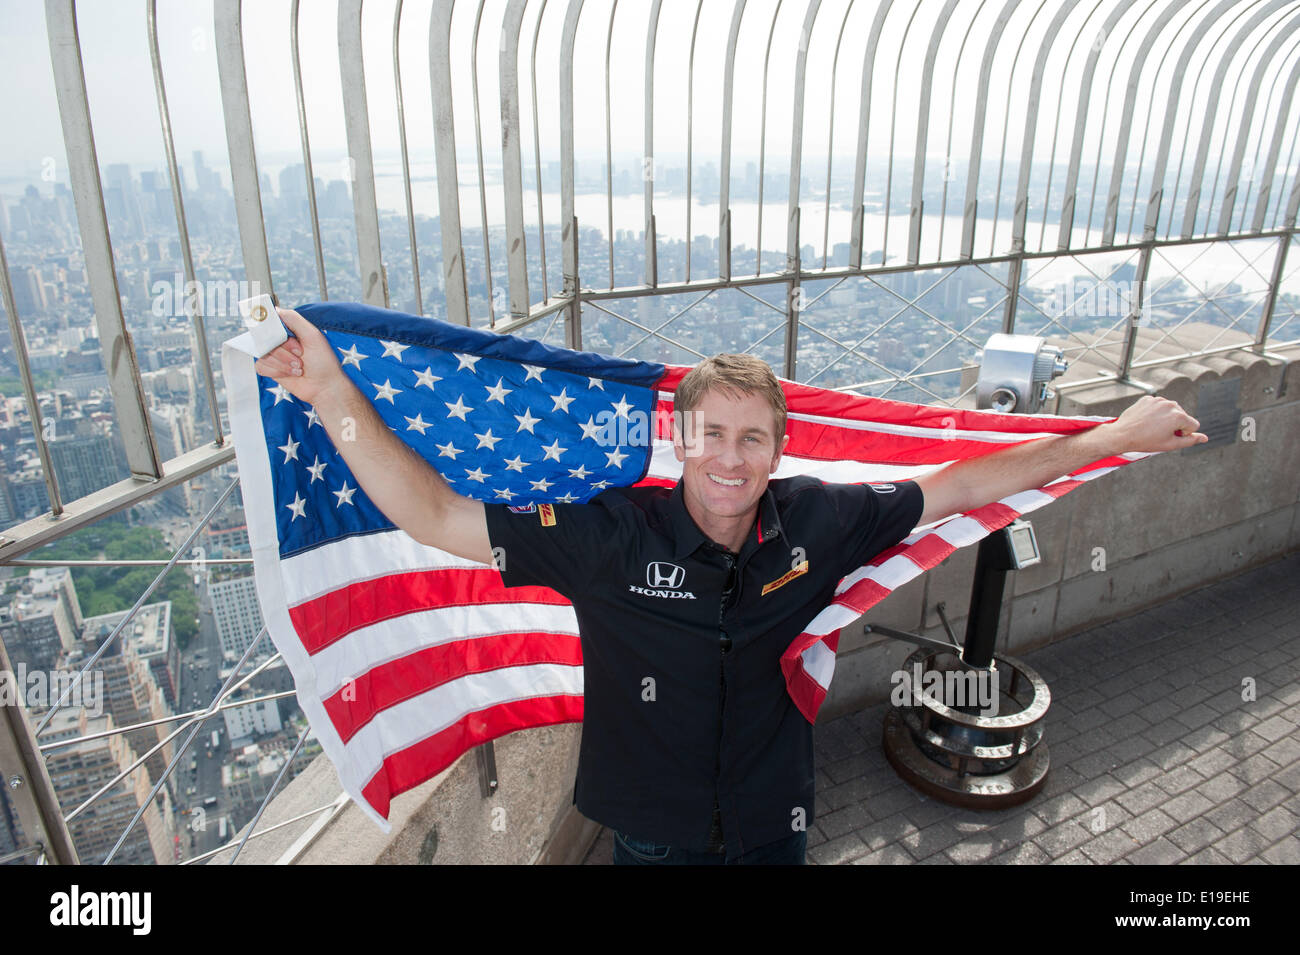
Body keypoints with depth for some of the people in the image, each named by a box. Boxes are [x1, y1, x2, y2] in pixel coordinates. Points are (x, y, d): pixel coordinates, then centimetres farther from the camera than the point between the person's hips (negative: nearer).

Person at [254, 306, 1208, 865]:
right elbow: (435, 516, -26)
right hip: (653, 834, -2)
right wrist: (332, 391, -34)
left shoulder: (817, 520, -17)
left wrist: (1116, 436, -1)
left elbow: (953, 486, -6)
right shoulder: (610, 534, -25)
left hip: (773, 826, 2)